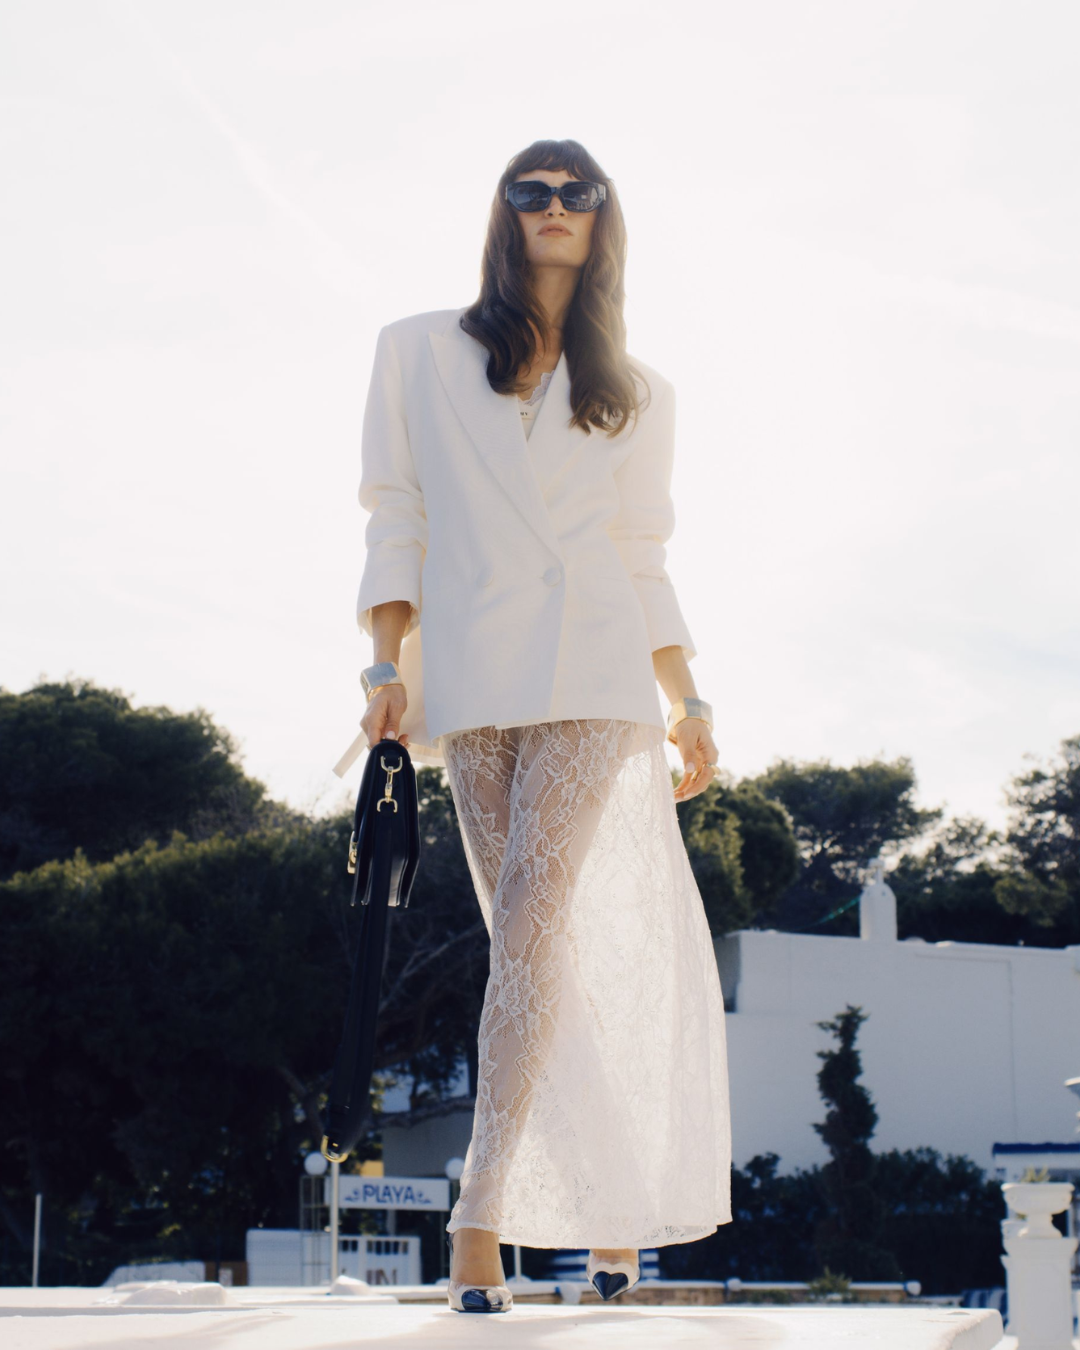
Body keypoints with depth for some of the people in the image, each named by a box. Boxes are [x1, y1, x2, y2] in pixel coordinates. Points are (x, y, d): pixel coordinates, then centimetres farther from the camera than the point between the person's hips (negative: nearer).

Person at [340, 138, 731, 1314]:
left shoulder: (638, 395, 16)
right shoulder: (419, 353, 12)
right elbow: (396, 521, 8)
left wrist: (689, 702, 13)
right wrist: (385, 666, -2)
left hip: (594, 678, 0)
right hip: (470, 676, 0)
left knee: (532, 919, -17)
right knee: (538, 941, 0)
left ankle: (478, 1217, -20)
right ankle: (610, 1208, 10)